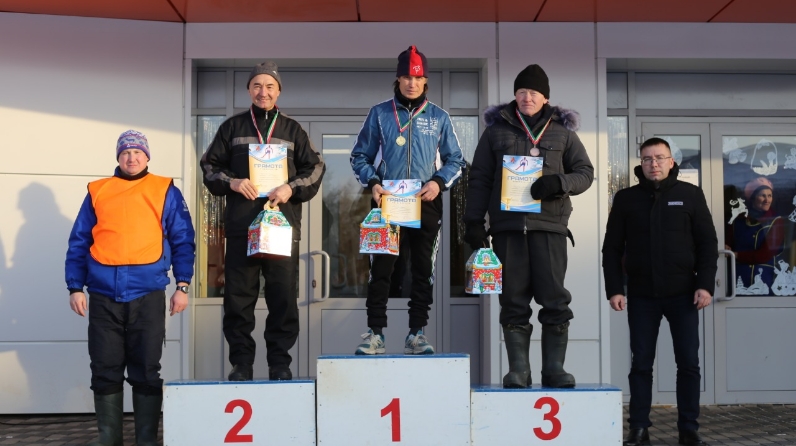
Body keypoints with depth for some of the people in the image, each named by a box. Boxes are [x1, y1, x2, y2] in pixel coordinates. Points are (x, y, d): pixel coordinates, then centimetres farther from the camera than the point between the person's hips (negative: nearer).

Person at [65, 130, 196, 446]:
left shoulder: (166, 191, 8)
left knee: (146, 371, 3)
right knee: (105, 370, 6)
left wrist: (182, 285, -3)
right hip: (104, 295, 2)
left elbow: (182, 241, 5)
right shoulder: (97, 192, 12)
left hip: (148, 294, -2)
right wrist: (75, 287, 3)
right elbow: (79, 244, 11)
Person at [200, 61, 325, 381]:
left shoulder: (292, 130, 14)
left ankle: (280, 363, 9)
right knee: (238, 297, 1)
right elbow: (209, 165, 12)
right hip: (240, 225, 0)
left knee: (283, 297, 0)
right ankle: (241, 363, 11)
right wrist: (231, 182, -7)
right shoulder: (232, 127, 14)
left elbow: (315, 168, 10)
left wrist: (292, 188, -7)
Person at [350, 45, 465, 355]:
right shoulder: (379, 114, 6)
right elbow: (360, 156, 8)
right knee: (380, 269, -2)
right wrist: (372, 183, -9)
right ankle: (375, 333, 5)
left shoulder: (439, 117, 9)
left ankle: (417, 333, 13)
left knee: (423, 271, 4)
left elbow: (455, 160, 11)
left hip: (426, 204, 1)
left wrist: (439, 182, -8)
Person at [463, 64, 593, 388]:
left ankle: (554, 368, 5)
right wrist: (473, 220, 0)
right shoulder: (497, 129, 12)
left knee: (554, 298, -3)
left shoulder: (562, 130, 12)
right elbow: (479, 178, 10)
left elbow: (585, 172, 10)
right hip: (507, 224, 0)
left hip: (549, 224, 0)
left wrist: (560, 183, -12)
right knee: (513, 300, 1)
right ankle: (518, 370, 6)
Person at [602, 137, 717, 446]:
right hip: (641, 295, 1)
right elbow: (612, 249, 5)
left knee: (688, 363, 4)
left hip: (683, 293, 0)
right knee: (641, 364, 5)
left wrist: (705, 284, -7)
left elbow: (708, 243, 2)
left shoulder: (690, 195, 3)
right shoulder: (626, 198, 5)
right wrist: (614, 289, -3)